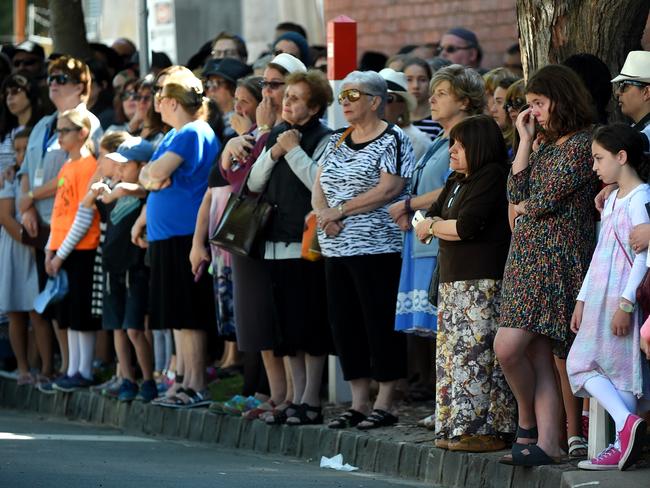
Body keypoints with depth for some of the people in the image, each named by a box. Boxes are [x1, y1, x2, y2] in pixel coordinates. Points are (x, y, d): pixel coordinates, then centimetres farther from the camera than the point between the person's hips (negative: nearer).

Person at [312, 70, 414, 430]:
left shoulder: (392, 140, -6)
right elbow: (319, 185, 14)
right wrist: (324, 213, -8)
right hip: (337, 248, 8)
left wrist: (341, 211, -14)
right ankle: (359, 403, 15)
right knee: (344, 324, 8)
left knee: (381, 325, -5)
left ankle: (384, 404, -1)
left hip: (376, 248, -8)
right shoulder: (337, 141, 18)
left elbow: (389, 189, -16)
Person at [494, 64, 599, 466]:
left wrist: (526, 206, 8)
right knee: (539, 359, 4)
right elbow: (517, 192, 9)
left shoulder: (582, 144, -9)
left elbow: (548, 198, -14)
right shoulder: (547, 146, 20)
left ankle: (529, 422, 3)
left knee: (508, 347, -15)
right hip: (528, 260, 9)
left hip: (557, 259, -9)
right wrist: (526, 140, 8)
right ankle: (548, 443, 6)